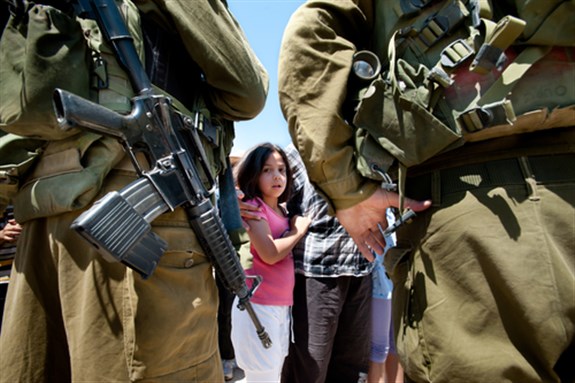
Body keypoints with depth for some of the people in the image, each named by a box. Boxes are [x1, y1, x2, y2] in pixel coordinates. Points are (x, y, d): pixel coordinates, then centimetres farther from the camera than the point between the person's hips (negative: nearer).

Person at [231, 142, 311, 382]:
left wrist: (297, 227, 1)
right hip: (258, 306, -8)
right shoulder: (252, 206, -12)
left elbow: (287, 255, 12)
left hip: (282, 306, 8)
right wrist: (299, 230, -10)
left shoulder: (283, 210, 12)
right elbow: (270, 253, -23)